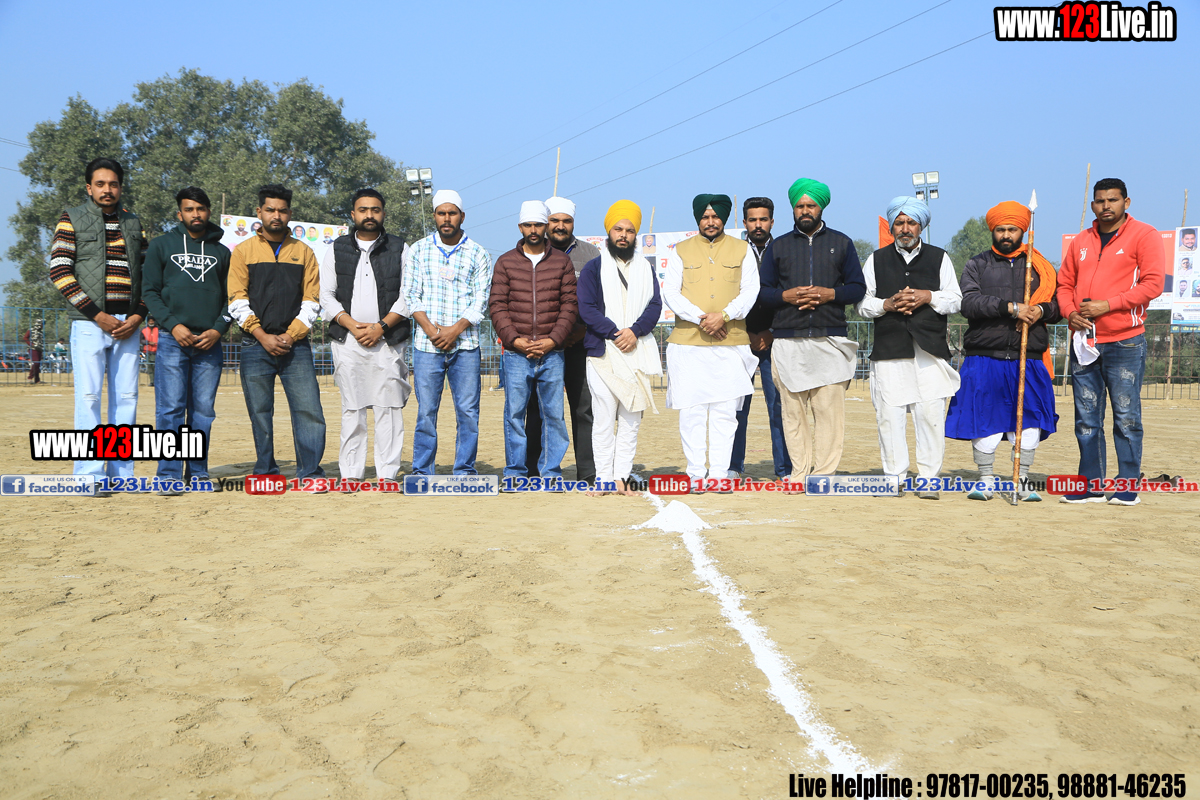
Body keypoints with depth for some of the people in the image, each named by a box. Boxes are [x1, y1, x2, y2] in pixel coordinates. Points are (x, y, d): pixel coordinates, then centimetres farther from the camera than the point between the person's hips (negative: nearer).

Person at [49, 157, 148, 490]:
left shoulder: (133, 223, 15)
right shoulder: (72, 220, 4)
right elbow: (59, 272, -5)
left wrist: (137, 316, -2)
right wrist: (97, 315, -11)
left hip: (127, 323, 4)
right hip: (88, 323, -4)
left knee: (126, 396, 3)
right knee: (89, 395, -7)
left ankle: (122, 472, 10)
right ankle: (90, 475, -4)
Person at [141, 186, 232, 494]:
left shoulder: (221, 252, 16)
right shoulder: (162, 245, 10)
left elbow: (231, 298, 13)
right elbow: (151, 292, 4)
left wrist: (218, 330, -3)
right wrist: (173, 325, -10)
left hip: (210, 343, 2)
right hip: (173, 341, -2)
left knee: (203, 411, 3)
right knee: (170, 409, -6)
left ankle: (198, 472, 11)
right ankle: (169, 475, -3)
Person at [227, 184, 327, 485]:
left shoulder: (303, 252, 11)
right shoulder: (243, 252, 8)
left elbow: (312, 301, 6)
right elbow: (238, 302, 2)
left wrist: (290, 336, -7)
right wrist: (263, 336, -9)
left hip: (295, 345, 0)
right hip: (256, 346, 0)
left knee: (309, 410, -7)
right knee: (260, 414, 2)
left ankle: (310, 473, 0)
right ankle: (265, 474, 13)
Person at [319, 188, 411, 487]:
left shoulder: (400, 248, 10)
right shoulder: (337, 249, 14)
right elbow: (326, 295, 8)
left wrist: (380, 327, -8)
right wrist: (352, 325, -7)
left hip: (388, 339, -1)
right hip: (346, 339, 1)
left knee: (389, 406, -4)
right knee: (352, 407, 1)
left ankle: (387, 473, 0)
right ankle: (350, 473, 6)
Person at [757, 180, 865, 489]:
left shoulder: (841, 243, 15)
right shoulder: (778, 246, 16)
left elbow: (858, 288, 10)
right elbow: (761, 291, 11)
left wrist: (830, 294, -8)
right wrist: (787, 296, -7)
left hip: (830, 339, -1)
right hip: (788, 339, 1)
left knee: (829, 409, -8)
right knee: (793, 410, -1)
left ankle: (824, 474, -3)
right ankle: (799, 474, 4)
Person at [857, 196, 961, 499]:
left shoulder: (939, 258, 15)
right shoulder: (877, 260, 15)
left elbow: (955, 300, 11)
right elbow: (862, 303, 12)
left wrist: (928, 297, -7)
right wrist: (887, 305, -6)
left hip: (930, 348, 0)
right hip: (889, 347, 0)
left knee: (931, 413, -6)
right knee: (890, 414, -3)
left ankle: (928, 479, 1)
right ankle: (895, 477, 6)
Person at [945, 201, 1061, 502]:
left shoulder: (1039, 266, 15)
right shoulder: (977, 265, 9)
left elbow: (1058, 305, 10)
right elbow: (969, 303, -8)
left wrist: (1040, 310, -12)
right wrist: (1011, 307, -17)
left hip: (1029, 361, 2)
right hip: (984, 360, -1)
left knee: (1028, 421, 2)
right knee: (984, 421, 0)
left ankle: (1022, 482, 15)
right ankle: (986, 481, 14)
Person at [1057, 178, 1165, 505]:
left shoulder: (1143, 235, -1)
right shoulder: (1081, 241, 16)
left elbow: (1153, 283, -10)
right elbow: (1065, 284, 19)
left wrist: (1107, 305, -15)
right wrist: (1070, 312, -1)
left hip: (1125, 343, -5)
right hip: (1084, 342, 5)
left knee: (1127, 418, -1)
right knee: (1086, 419, 7)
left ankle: (1128, 488, 7)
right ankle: (1090, 487, 14)